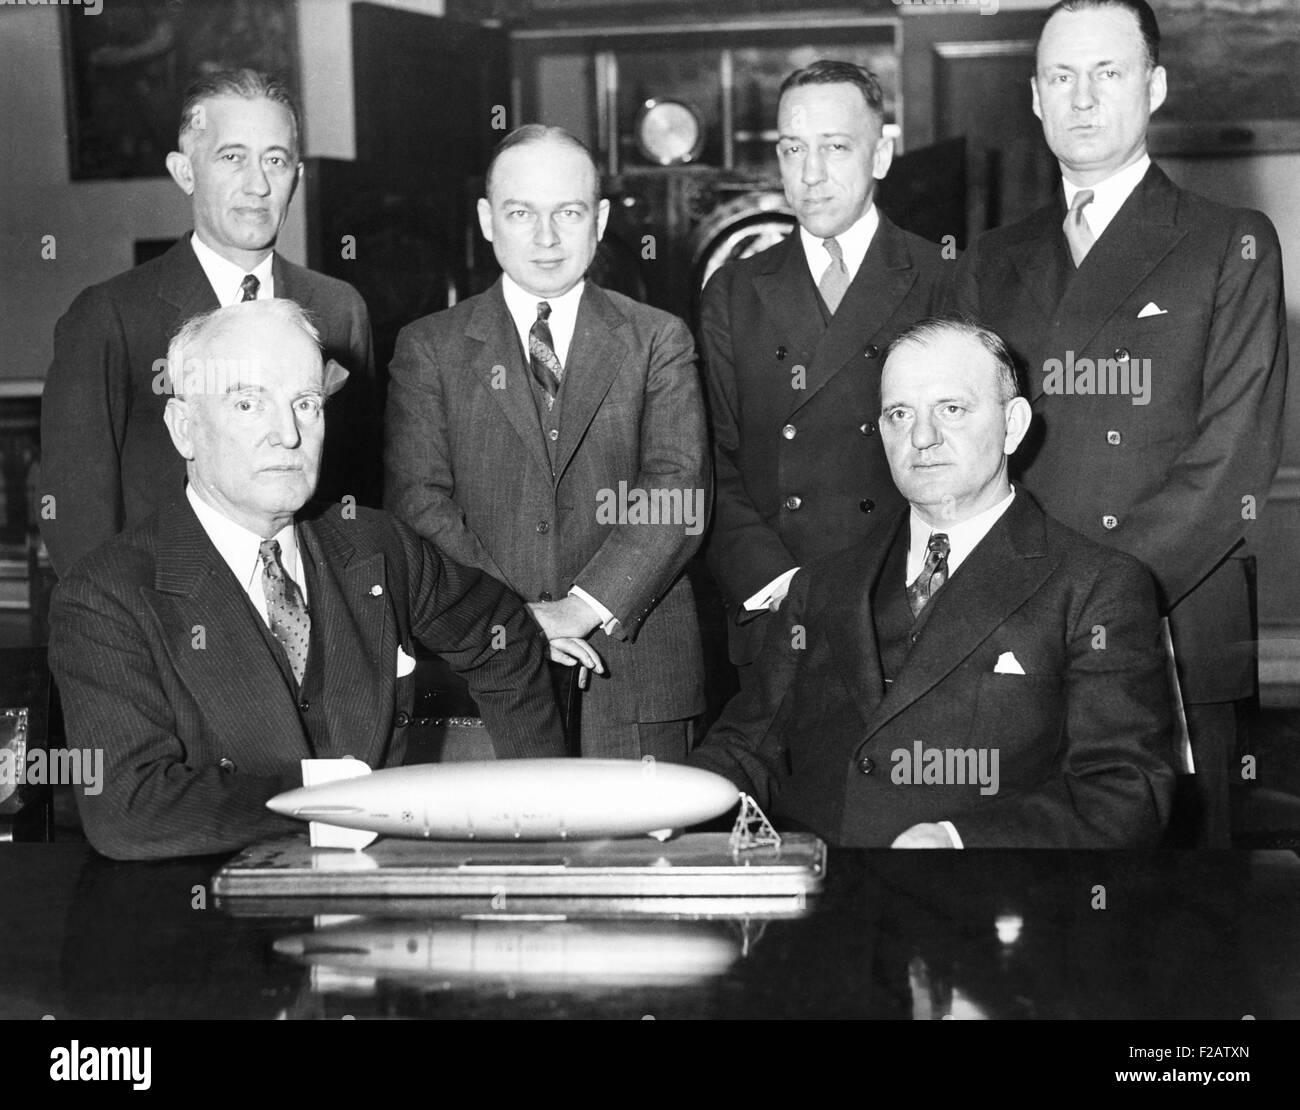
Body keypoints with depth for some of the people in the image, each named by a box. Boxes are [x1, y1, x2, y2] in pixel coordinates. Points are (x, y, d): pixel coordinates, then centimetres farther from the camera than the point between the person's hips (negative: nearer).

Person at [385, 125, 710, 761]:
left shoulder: (658, 341, 9)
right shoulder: (429, 348, 9)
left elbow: (680, 490, -3)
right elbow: (416, 500, -1)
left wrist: (587, 607, -16)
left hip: (635, 673, 0)